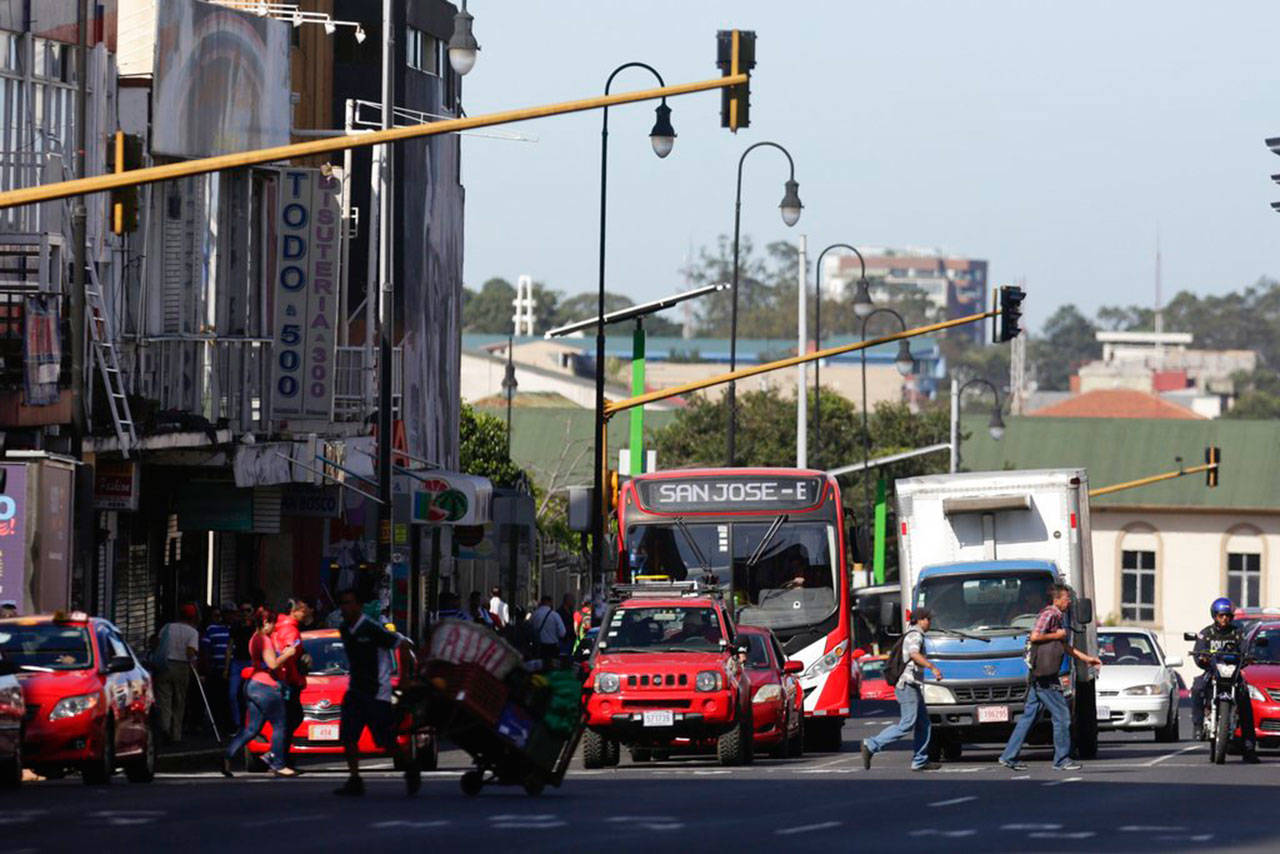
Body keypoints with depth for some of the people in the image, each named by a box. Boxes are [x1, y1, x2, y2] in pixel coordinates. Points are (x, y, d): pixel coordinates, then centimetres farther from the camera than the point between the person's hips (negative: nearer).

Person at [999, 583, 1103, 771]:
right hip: (1044, 676, -10)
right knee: (1061, 716, -5)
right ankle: (1062, 759, -1)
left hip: (1039, 678, 10)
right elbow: (1034, 636, -21)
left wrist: (1086, 658, 27)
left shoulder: (1058, 617, 21)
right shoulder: (1049, 615, -10)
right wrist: (1056, 635, -11)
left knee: (1029, 716, 11)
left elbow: (1065, 647, 29)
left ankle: (1009, 757, 13)